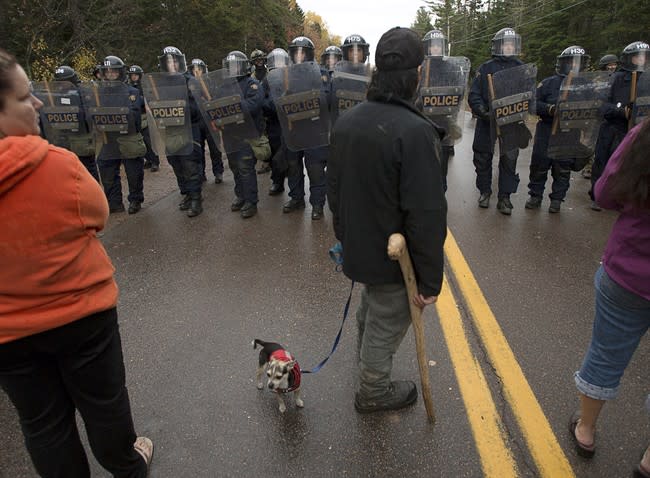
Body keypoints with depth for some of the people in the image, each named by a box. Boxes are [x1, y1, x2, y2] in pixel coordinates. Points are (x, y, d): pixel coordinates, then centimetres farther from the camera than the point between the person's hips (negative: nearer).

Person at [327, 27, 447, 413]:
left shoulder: (347, 121, -1)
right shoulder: (415, 132, -26)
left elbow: (334, 189, 8)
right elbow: (427, 216, -27)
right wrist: (430, 280, -16)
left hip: (357, 248, 8)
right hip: (395, 259, -8)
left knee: (370, 307, 32)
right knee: (387, 326, 15)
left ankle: (367, 361, 59)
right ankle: (374, 392, 39)